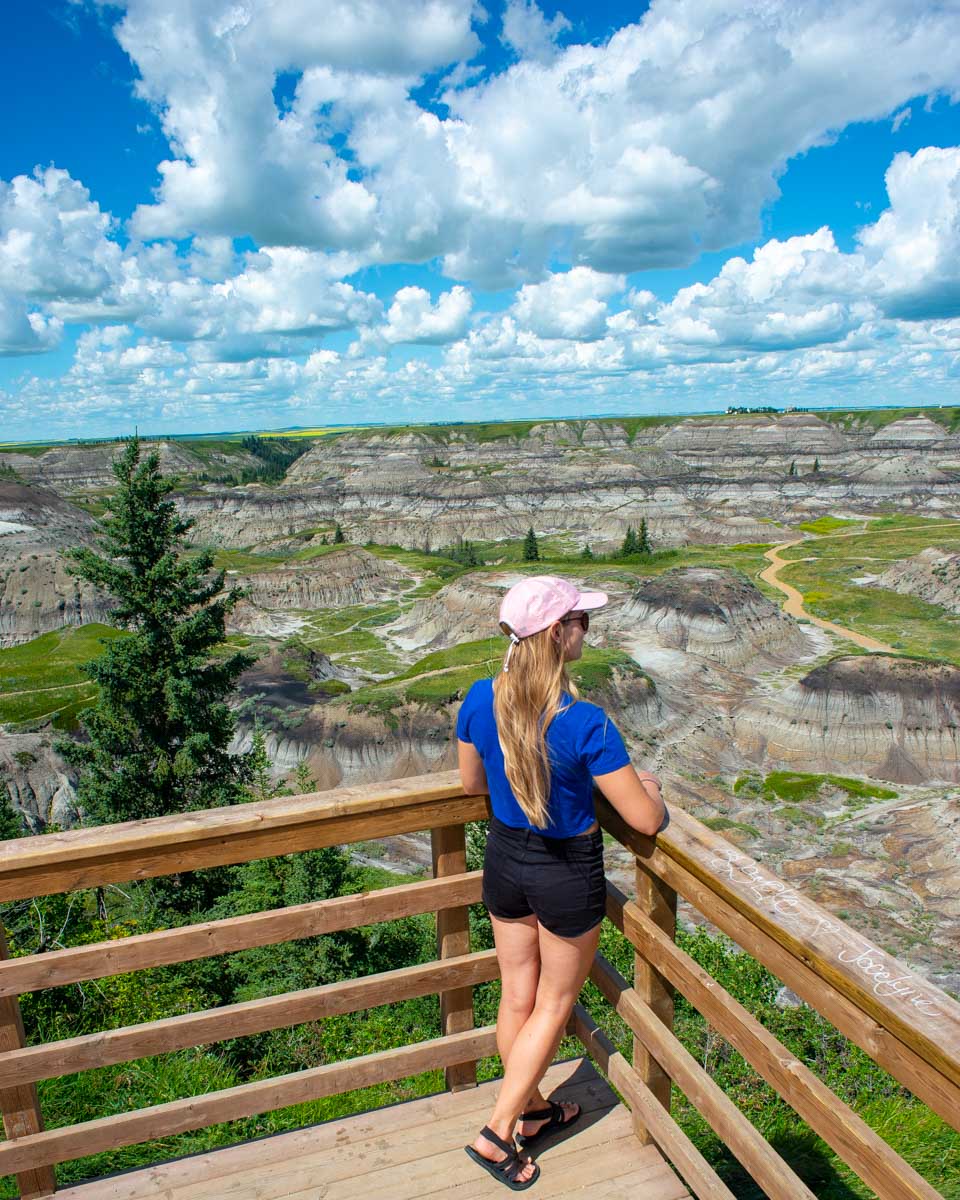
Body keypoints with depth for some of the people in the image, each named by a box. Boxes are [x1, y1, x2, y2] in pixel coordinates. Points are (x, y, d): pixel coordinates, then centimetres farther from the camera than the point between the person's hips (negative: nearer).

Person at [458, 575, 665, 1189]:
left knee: (517, 997, 23)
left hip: (505, 861, 5)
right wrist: (649, 785, -1)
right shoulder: (585, 723, -29)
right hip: (568, 874, -5)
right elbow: (646, 821, -22)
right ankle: (498, 1132, 27)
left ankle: (533, 1110, 46)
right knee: (554, 1004, 19)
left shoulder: (480, 699, -14)